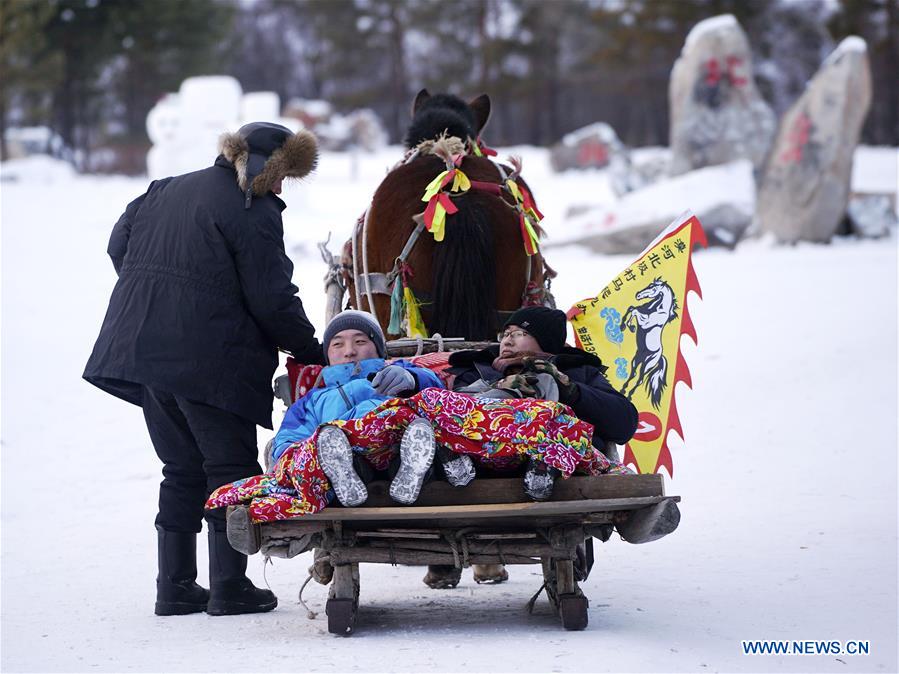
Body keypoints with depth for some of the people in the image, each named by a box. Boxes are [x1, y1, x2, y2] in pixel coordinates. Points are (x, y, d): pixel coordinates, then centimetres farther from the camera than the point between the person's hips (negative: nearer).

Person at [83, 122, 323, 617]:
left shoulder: (167, 191, 15)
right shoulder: (255, 214, -9)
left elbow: (119, 245, 20)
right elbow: (272, 300, -11)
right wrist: (312, 351, 0)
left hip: (143, 349, 7)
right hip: (209, 362, -7)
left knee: (181, 469, 14)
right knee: (231, 466, 3)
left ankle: (175, 586, 14)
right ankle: (229, 586, 2)